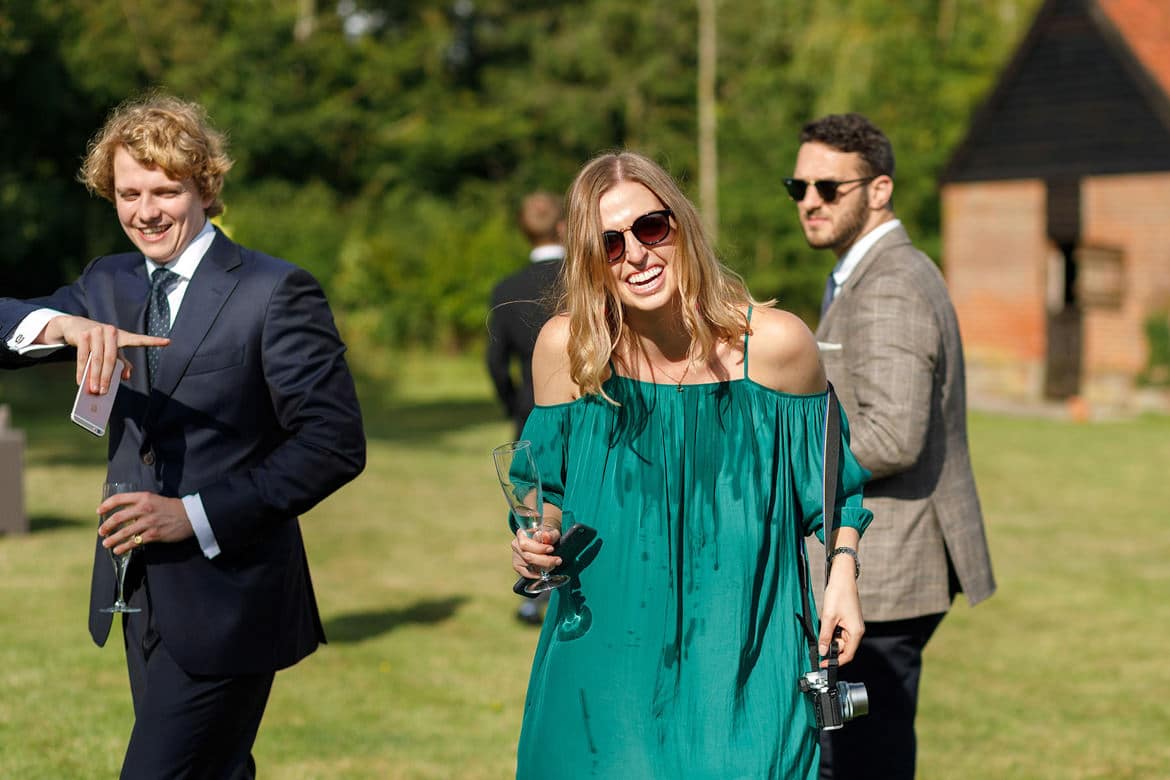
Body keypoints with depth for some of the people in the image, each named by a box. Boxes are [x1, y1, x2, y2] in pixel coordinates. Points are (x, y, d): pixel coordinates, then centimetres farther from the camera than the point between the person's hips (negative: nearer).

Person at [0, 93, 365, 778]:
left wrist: (196, 515, -20)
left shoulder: (277, 293, -10)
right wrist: (64, 324, -25)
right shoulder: (109, 284, 9)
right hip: (141, 597, 7)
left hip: (225, 605, -6)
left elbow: (335, 444, -15)